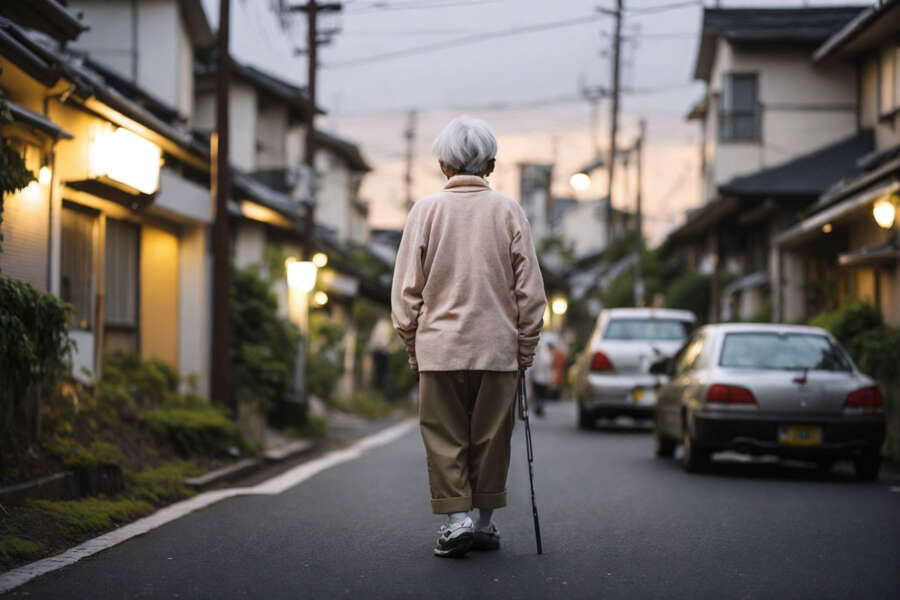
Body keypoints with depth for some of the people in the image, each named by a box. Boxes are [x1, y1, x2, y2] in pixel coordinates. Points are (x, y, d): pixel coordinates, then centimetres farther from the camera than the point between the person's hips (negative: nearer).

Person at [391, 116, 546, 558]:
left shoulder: (426, 211, -2)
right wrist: (526, 347, 9)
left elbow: (406, 289, -1)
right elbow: (530, 290, 1)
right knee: (491, 437, 11)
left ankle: (456, 518, -3)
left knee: (444, 438, 7)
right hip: (498, 346, 1)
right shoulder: (508, 212, 0)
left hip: (439, 345, -1)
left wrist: (412, 345, 9)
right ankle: (485, 522, 17)